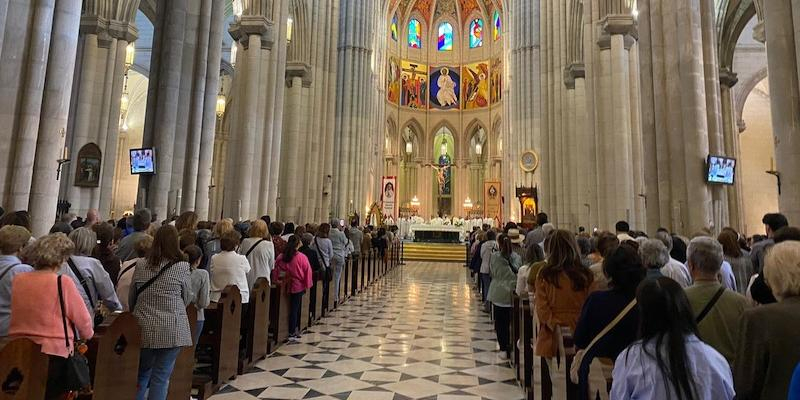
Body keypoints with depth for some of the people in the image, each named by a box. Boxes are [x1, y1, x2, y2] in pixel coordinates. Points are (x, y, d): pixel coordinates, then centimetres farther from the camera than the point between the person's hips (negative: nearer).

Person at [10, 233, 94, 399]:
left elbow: (22, 314, 11)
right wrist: (87, 335, 10)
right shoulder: (63, 282, -14)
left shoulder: (17, 280, 0)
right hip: (54, 353, -5)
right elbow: (83, 320, -9)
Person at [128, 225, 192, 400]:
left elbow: (131, 298, 10)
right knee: (161, 377, 6)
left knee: (142, 374, 21)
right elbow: (187, 298, 2)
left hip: (144, 328, 4)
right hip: (172, 330, -4)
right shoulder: (182, 266, -10)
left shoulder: (141, 265, 0)